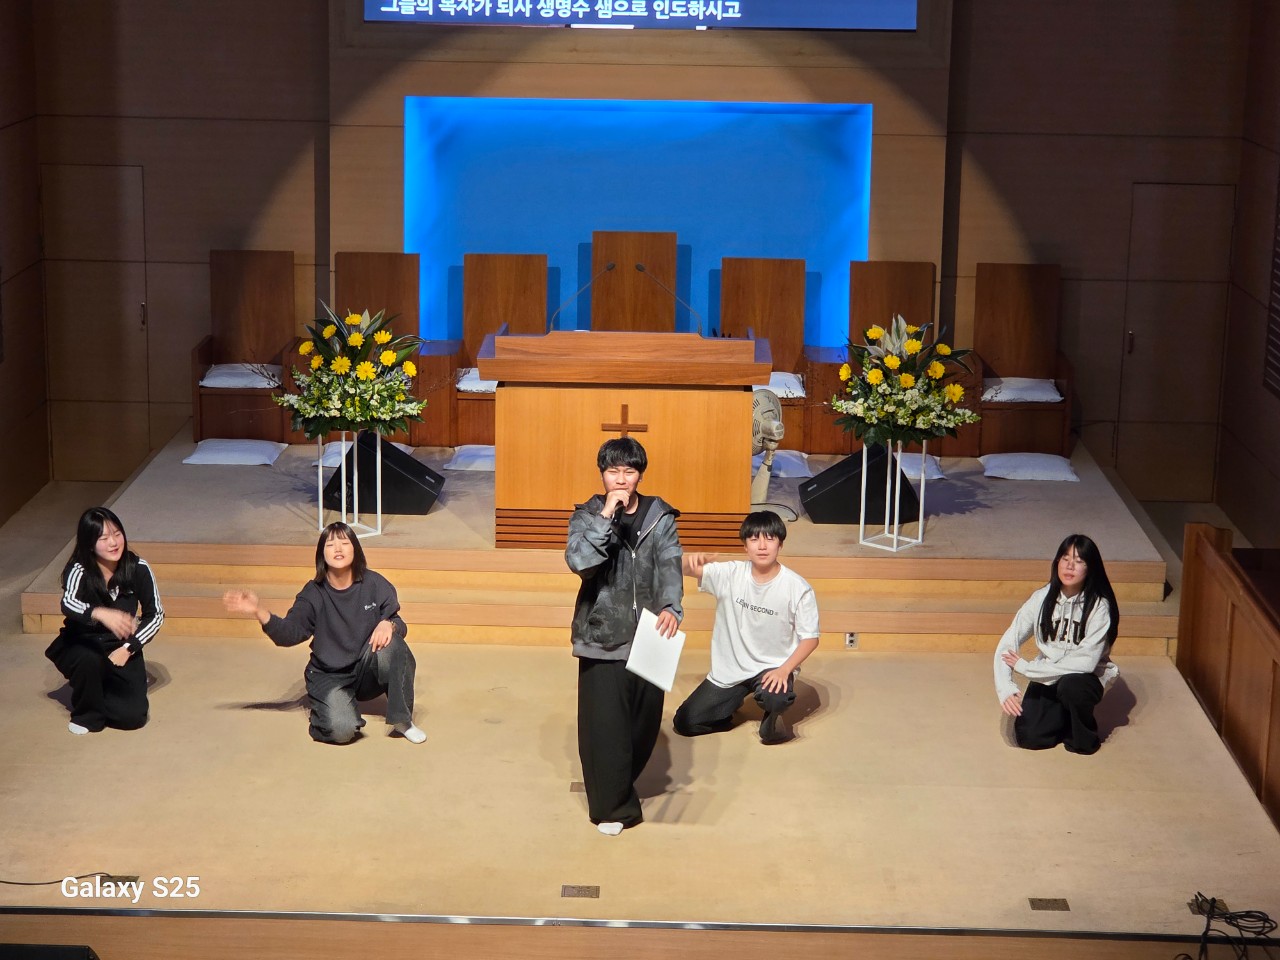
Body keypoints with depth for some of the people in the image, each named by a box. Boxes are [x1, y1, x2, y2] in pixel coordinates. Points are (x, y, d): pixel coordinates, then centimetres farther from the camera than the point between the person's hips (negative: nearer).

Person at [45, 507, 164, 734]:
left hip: (120, 647, 2)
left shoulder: (137, 568, -14)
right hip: (82, 645, -2)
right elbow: (68, 604, -43)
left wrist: (128, 648, -18)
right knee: (89, 660, -39)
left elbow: (156, 614, -5)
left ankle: (104, 688, 19)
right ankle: (87, 714, -8)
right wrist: (100, 613, -64)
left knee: (133, 715, -15)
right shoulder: (78, 571, -21)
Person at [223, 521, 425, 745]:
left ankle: (402, 720, -16)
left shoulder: (374, 584, -5)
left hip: (369, 671, 1)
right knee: (342, 730, -29)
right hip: (329, 677, -1)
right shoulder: (313, 594, -6)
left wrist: (389, 624, -27)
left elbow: (397, 624, -1)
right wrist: (259, 612, -32)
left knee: (390, 642, -31)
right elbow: (289, 632, -15)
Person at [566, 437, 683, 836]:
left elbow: (670, 565, -8)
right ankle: (612, 805, 7)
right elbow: (577, 561, -17)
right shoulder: (587, 516, 0)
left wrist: (671, 606, -26)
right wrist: (607, 516, -24)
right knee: (604, 724, -5)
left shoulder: (660, 517, 3)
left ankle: (624, 784, 35)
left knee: (645, 719, 12)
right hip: (602, 637, -2)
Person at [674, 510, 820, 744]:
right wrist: (692, 560, -36)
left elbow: (810, 638, -9)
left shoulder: (798, 588, -15)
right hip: (730, 669, 3)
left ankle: (772, 715, 0)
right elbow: (685, 569, -10)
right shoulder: (730, 574, -8)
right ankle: (733, 701, 27)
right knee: (685, 723, -1)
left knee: (776, 699, -38)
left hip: (773, 667, -3)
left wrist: (784, 670, -23)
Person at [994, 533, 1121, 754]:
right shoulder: (1042, 598, -9)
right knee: (1027, 736, -18)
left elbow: (1085, 662, -27)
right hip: (1046, 677, 3)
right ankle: (1067, 718, 14)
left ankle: (1083, 735, -6)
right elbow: (1007, 644, -9)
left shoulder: (1099, 607, -19)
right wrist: (1006, 689, -25)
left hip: (1086, 677, -3)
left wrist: (1025, 667, -24)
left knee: (1070, 685, -37)